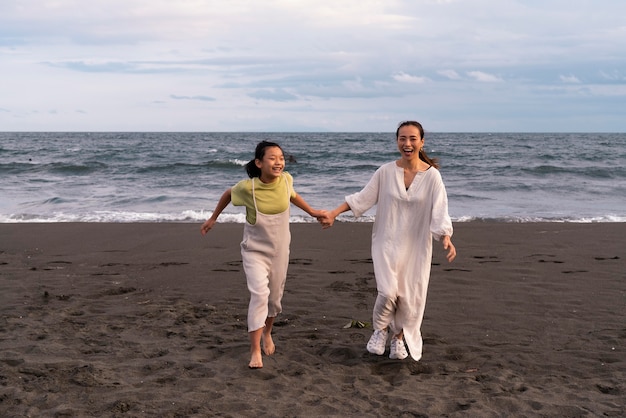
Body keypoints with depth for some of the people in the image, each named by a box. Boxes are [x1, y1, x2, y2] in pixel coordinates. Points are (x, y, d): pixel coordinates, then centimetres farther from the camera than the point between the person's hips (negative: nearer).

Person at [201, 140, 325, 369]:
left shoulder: (286, 179, -15)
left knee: (275, 296, 15)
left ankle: (267, 333, 44)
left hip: (279, 250, 4)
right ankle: (255, 350, -11)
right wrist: (213, 218, 9)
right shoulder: (248, 187, -23)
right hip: (255, 250, -4)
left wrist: (311, 211, 17)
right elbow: (228, 194, -1)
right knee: (260, 293, -19)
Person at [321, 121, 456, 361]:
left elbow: (439, 211, -13)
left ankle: (399, 339, 33)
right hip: (387, 242, 0)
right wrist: (334, 213, -1)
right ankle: (379, 330, 17)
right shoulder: (386, 172, -4)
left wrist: (446, 238, -28)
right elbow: (363, 198, 3)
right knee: (388, 292, -15)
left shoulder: (431, 175, -8)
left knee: (410, 296, 6)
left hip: (416, 245, 0)